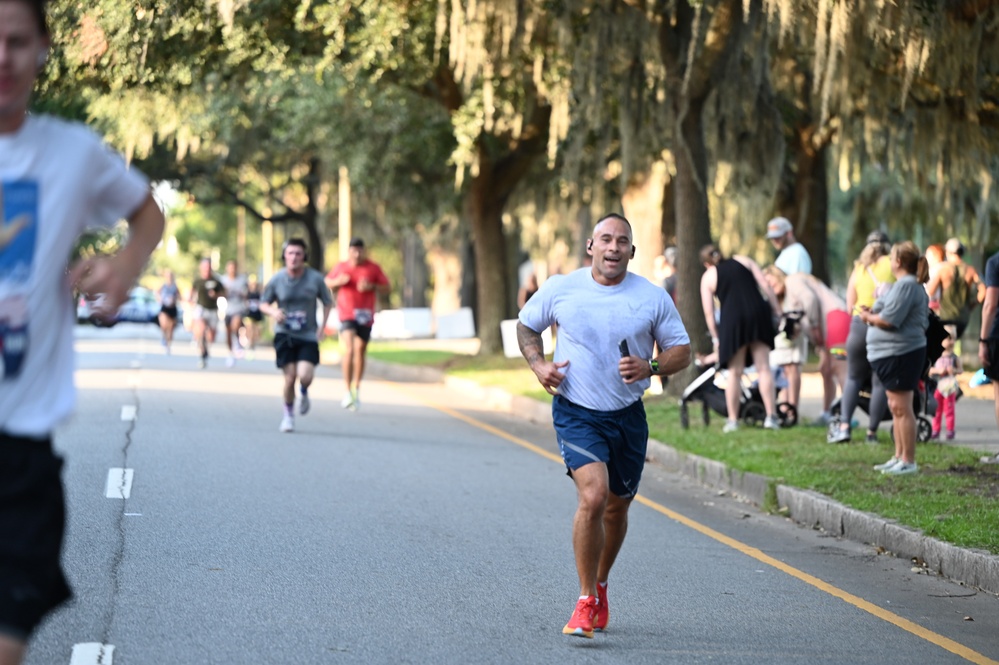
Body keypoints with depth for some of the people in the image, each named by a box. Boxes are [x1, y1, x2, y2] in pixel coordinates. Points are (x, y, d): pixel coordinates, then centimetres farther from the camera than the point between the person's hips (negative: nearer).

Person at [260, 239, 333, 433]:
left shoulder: (315, 278, -5)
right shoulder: (277, 279, -5)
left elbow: (328, 302, 7)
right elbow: (263, 304, 7)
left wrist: (323, 324, -6)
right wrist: (273, 312, -15)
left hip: (308, 336, 0)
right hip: (284, 335, 0)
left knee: (305, 375, -18)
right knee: (290, 376, -7)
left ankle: (304, 393, 19)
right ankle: (288, 415, 17)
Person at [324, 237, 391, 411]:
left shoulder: (373, 268, 3)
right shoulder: (342, 266, 5)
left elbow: (387, 288, 4)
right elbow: (327, 282, 17)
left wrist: (372, 287, -15)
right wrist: (338, 282, -5)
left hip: (365, 316, 1)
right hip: (346, 314, -1)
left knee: (360, 351, 6)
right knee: (349, 349, -18)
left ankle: (356, 389, 24)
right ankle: (348, 391, -17)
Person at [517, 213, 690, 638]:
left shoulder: (653, 297, -2)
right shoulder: (559, 289, -3)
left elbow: (681, 351, 5)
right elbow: (526, 326, 13)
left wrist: (649, 368, -15)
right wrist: (538, 364, -4)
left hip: (628, 415, 3)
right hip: (576, 412, -3)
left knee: (617, 508, 14)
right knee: (593, 496, -22)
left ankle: (600, 585, 41)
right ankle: (586, 602, -12)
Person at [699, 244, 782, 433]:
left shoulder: (708, 277, 12)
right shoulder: (744, 261, 17)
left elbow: (709, 312, 6)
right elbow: (766, 286, 6)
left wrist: (715, 337, 12)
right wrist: (777, 312, 8)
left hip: (732, 319, -1)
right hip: (758, 313, 1)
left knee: (734, 372, 8)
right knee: (763, 368, 4)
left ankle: (733, 419, 9)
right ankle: (771, 416, -2)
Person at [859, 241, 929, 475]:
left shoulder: (906, 285, -16)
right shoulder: (914, 285, 18)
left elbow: (889, 320, -21)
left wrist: (868, 316, -3)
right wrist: (873, 314, 7)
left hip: (901, 354, -11)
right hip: (895, 353, 11)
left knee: (902, 408, -7)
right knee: (897, 408, 16)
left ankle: (908, 461, -4)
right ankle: (899, 457, 24)